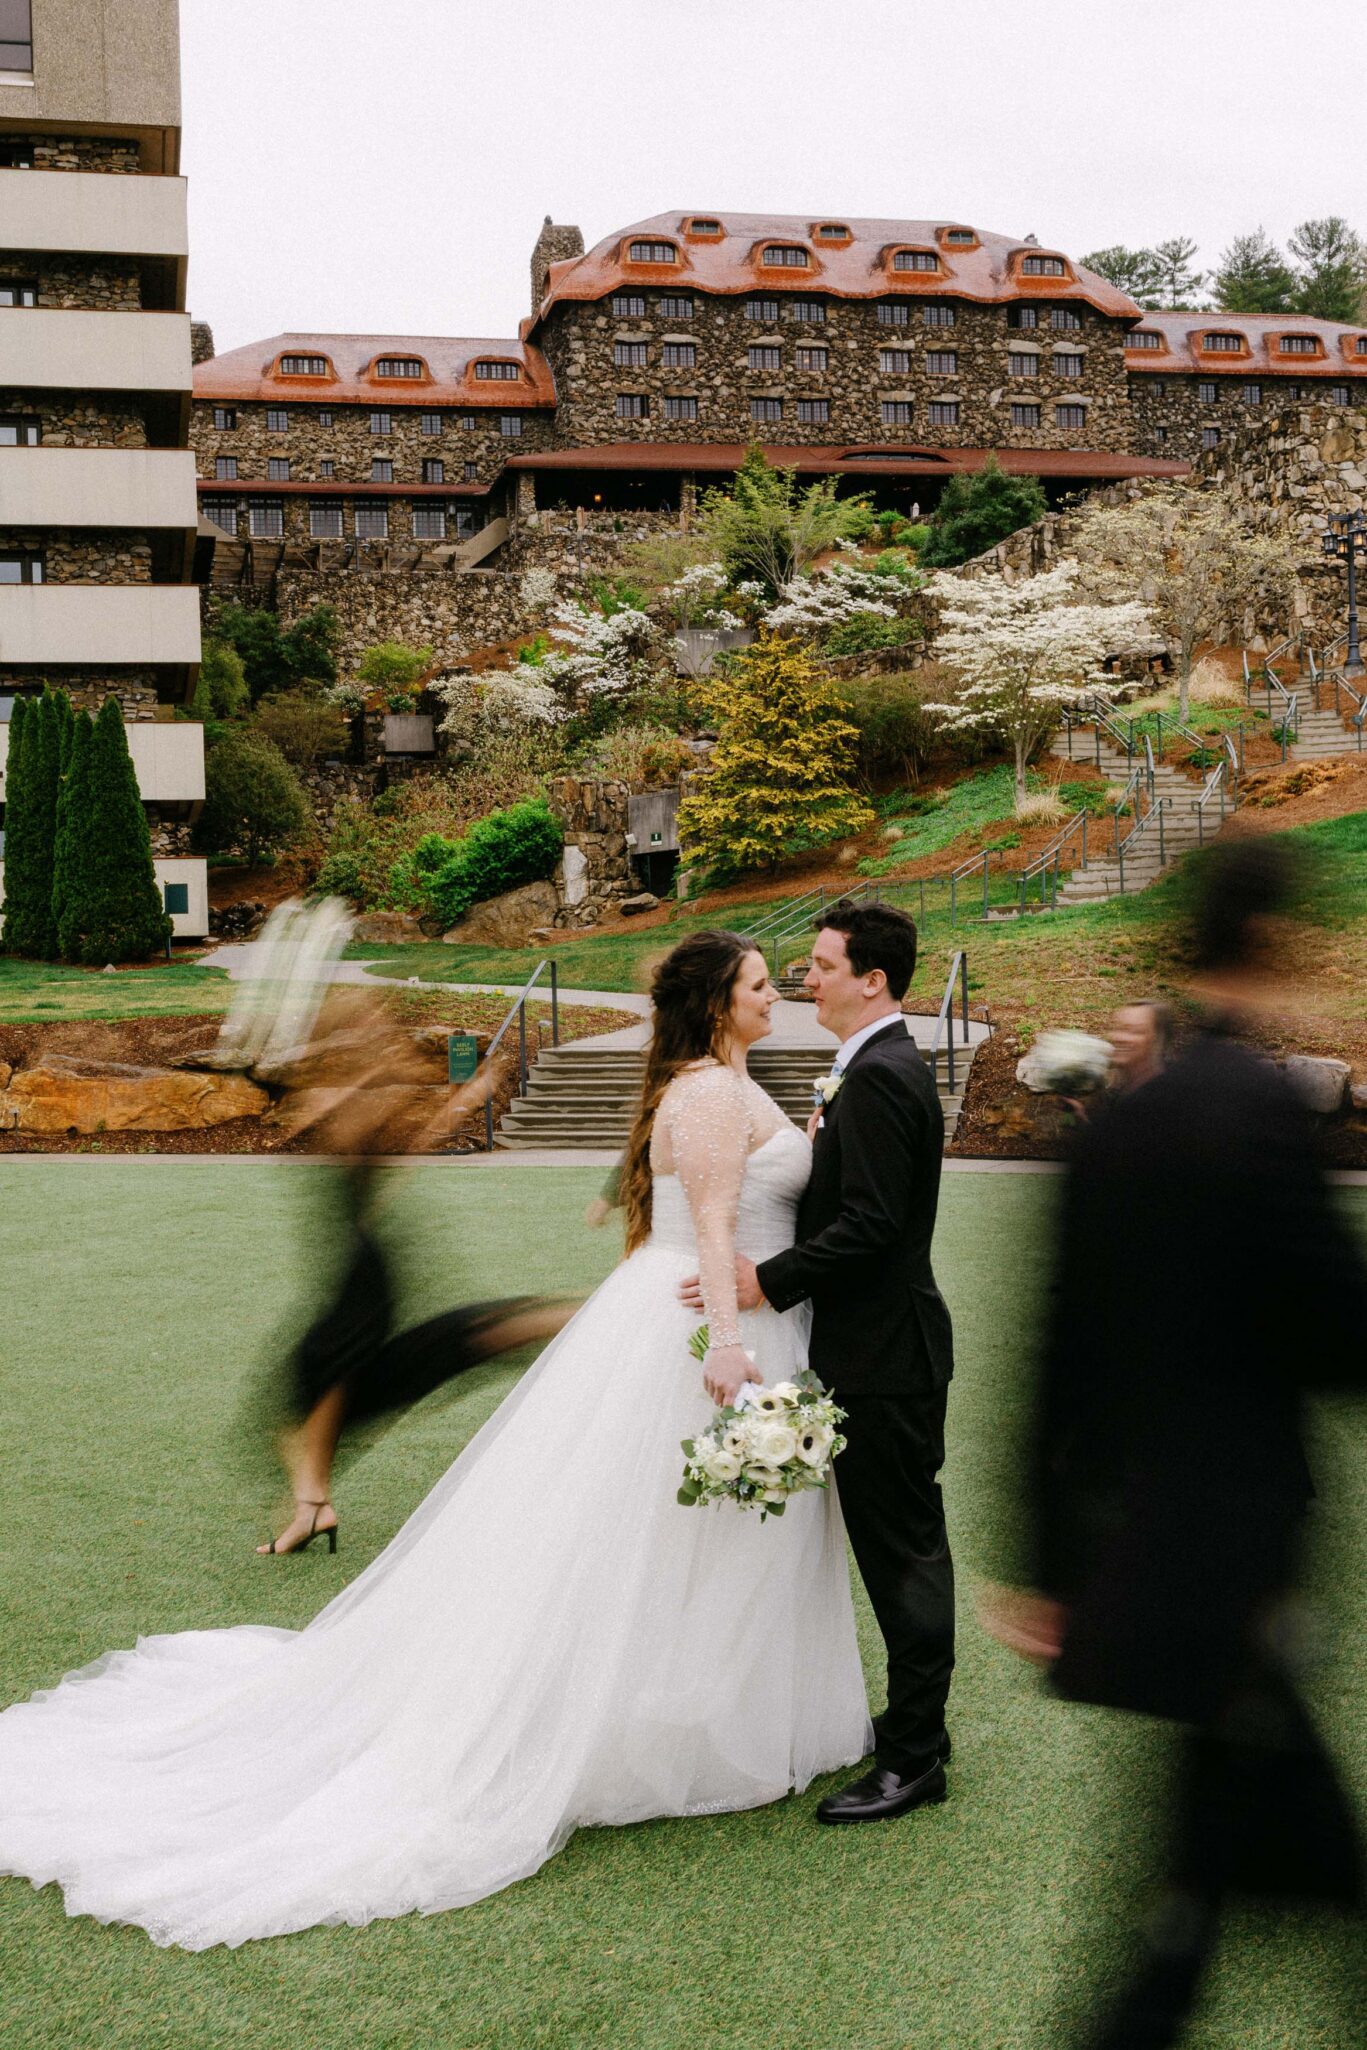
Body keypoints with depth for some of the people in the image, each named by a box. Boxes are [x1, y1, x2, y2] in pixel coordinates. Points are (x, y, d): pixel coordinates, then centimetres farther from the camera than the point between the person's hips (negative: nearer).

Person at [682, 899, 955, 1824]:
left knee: (901, 1548, -3)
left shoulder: (878, 1077, -19)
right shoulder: (891, 1065, 14)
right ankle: (917, 1724, 29)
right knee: (906, 1545, 18)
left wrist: (770, 1281, -21)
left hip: (885, 1352, -11)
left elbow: (869, 1224, -25)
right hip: (885, 1341, 11)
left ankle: (913, 1757, 6)